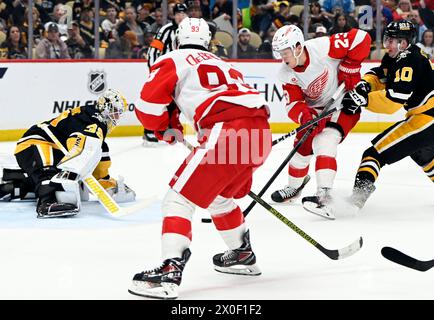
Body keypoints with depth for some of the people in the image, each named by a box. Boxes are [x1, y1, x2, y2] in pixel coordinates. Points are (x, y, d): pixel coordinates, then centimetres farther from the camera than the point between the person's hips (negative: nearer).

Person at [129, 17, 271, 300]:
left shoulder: (173, 60, 12)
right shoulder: (221, 64, 35)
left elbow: (148, 107, 1)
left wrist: (167, 128, 23)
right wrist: (241, 175, 39)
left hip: (228, 132, -8)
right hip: (261, 132, 8)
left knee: (180, 197, -5)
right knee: (220, 196, 31)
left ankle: (170, 272, -19)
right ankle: (242, 255, 44)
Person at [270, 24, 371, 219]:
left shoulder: (322, 47, -29)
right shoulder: (287, 74, -11)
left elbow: (361, 38, -27)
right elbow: (293, 104, -13)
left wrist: (348, 69, -24)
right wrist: (306, 116, -35)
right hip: (317, 109, 6)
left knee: (324, 142, -26)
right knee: (301, 147, 11)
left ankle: (324, 197, -36)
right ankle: (294, 187, 42)